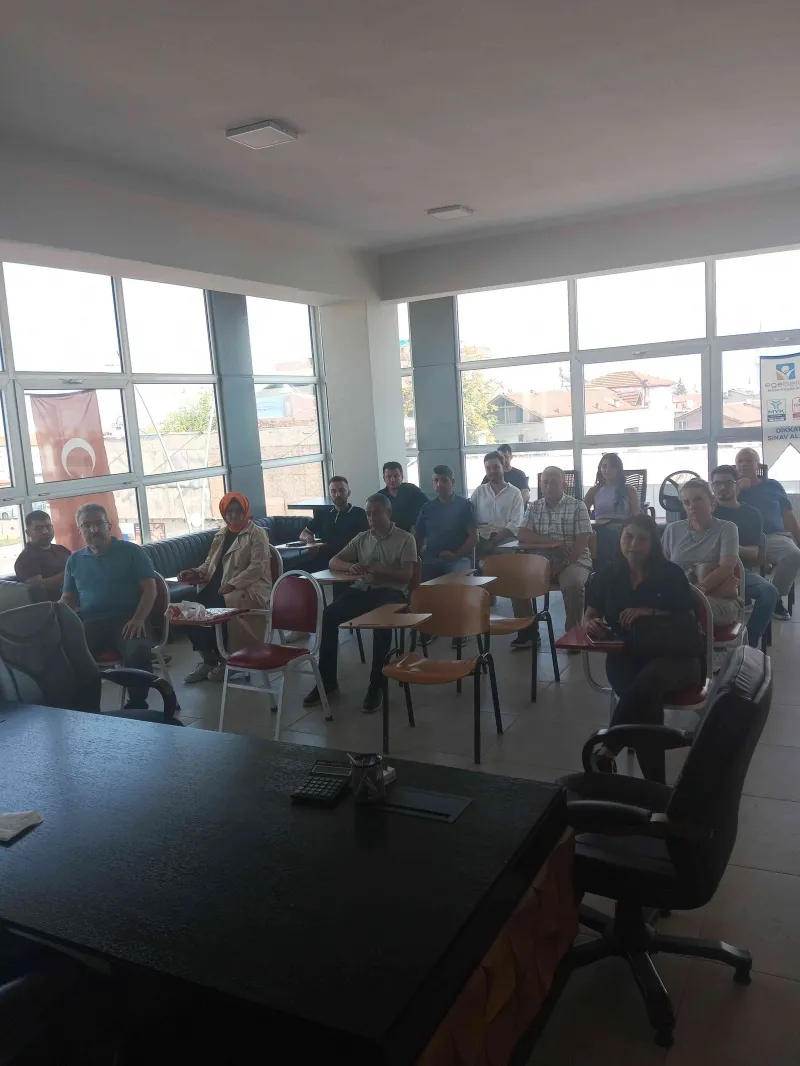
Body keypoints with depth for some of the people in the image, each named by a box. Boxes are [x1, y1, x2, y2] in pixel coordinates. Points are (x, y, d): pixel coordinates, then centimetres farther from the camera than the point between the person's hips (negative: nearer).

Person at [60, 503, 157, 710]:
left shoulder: (132, 552, 9)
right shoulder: (74, 560, 21)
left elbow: (149, 588, 2)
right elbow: (68, 598, 22)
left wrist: (138, 619, -15)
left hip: (126, 620, -3)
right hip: (89, 623, 3)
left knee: (138, 652, -36)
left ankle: (137, 705, -15)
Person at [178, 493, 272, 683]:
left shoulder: (257, 534, -2)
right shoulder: (221, 535, 19)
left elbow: (257, 567, -13)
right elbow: (210, 563, 21)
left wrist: (232, 584, -22)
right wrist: (196, 573, 0)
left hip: (249, 587, -6)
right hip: (218, 585, 7)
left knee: (217, 609, -31)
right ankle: (207, 658, -2)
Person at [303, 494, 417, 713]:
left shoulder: (405, 539, 4)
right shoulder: (361, 538, 18)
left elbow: (406, 575, -6)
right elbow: (333, 562, 14)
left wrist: (377, 570, -21)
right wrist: (351, 567, -10)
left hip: (391, 592, -4)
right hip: (361, 589, 4)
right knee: (328, 615, -23)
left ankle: (376, 685, -24)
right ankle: (327, 681, -14)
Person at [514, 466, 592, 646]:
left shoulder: (578, 506, -2)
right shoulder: (534, 507, 9)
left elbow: (582, 543, -10)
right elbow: (523, 536, -3)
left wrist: (561, 565, -20)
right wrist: (554, 542, -14)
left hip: (574, 560, -3)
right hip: (542, 559, 4)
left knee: (572, 584, -35)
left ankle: (573, 632, -15)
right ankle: (528, 630, -6)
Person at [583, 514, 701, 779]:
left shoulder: (671, 574, 3)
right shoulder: (608, 574, 10)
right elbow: (589, 614, 13)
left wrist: (652, 613, -16)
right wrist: (591, 624, -13)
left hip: (673, 656, -1)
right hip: (624, 655, 2)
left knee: (647, 681, -38)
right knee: (644, 696, -33)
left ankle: (606, 752, -28)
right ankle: (653, 781, -23)